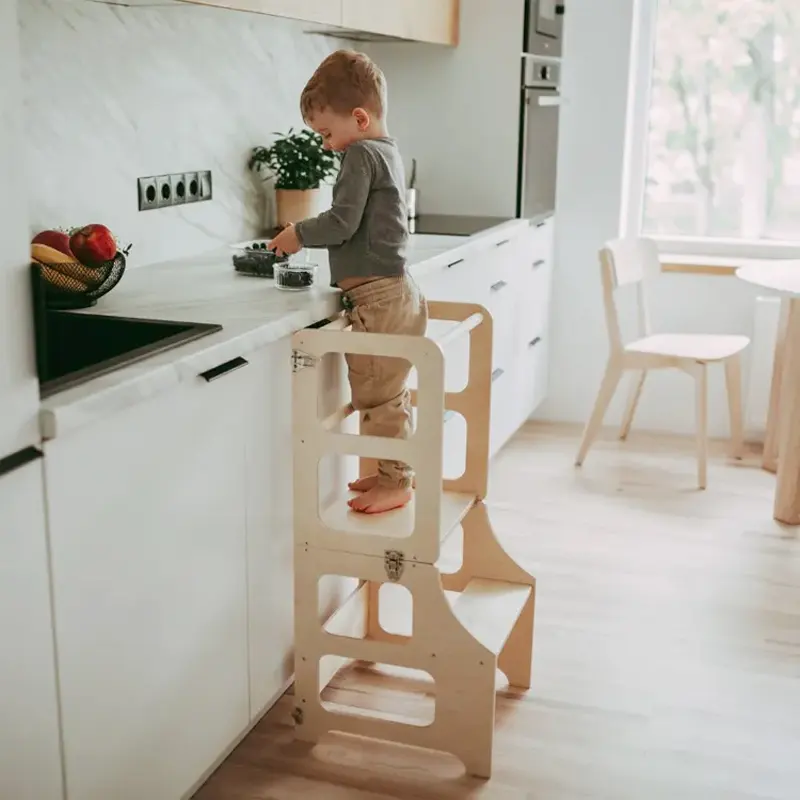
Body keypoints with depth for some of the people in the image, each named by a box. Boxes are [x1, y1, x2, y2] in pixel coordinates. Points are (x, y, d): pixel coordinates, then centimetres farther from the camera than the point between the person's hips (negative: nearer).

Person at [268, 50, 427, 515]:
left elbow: (342, 222, -18)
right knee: (390, 393, 17)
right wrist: (311, 236, 16)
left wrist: (299, 235, -3)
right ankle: (397, 472, 27)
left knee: (379, 394, -4)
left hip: (379, 297, -11)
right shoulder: (387, 151, 18)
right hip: (395, 292, 11)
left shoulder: (362, 154, -12)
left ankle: (396, 482, 3)